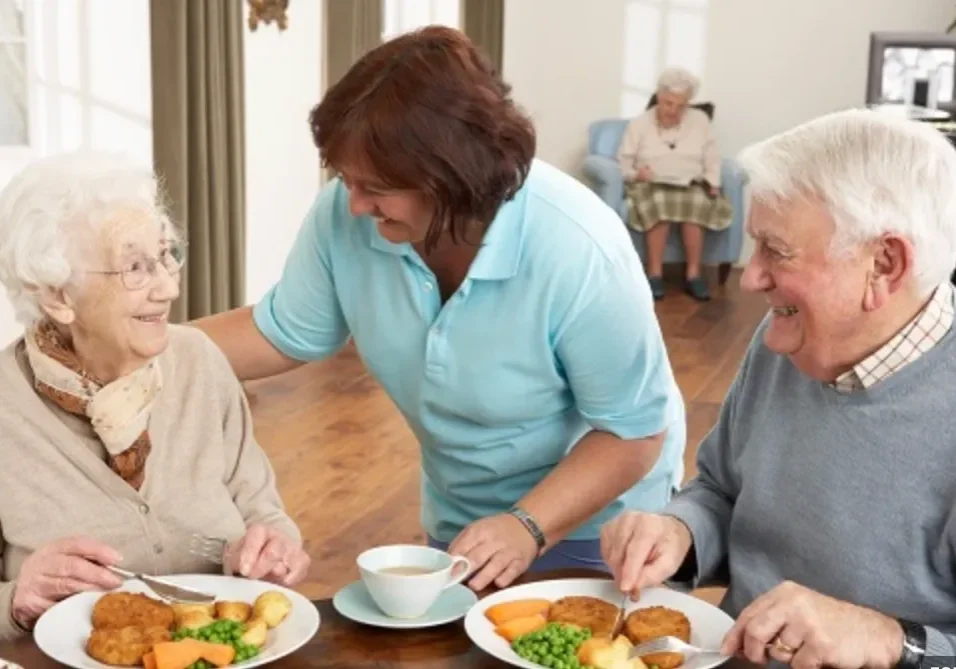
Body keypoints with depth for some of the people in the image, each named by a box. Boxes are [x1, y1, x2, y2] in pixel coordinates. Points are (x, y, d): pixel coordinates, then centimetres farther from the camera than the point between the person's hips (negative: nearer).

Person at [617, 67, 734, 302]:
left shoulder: (700, 120, 13)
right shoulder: (639, 124, 8)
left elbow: (712, 159, 11)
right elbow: (623, 162, 2)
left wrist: (712, 183, -7)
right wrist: (635, 174, -18)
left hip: (691, 186, 2)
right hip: (651, 186, -1)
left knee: (696, 202, -35)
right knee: (659, 203, -38)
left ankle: (693, 274, -29)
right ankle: (655, 274, -32)